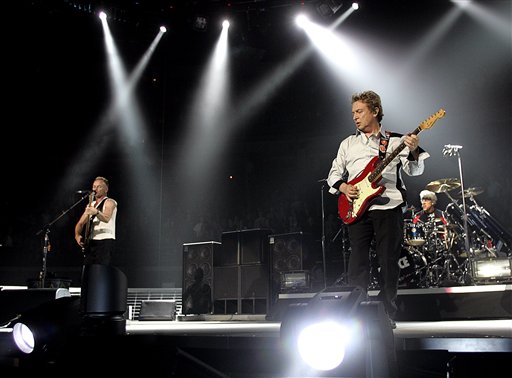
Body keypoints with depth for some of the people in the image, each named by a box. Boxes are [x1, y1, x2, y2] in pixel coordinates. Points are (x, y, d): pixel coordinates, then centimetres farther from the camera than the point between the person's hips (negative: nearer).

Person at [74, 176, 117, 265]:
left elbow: (106, 218, -20)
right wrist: (77, 235, -2)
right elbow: (80, 223, 18)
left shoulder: (109, 202, 0)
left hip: (105, 242, -7)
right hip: (90, 243, 7)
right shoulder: (90, 205, 22)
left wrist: (96, 212, -40)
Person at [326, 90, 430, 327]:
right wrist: (343, 187, -3)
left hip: (389, 207, -1)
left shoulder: (395, 141, 9)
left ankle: (387, 315, 13)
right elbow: (334, 173, 17)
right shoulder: (348, 143, 17)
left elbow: (414, 170, 0)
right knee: (357, 262, -1)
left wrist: (413, 151, -20)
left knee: (389, 262, 1)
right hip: (356, 209, 2)